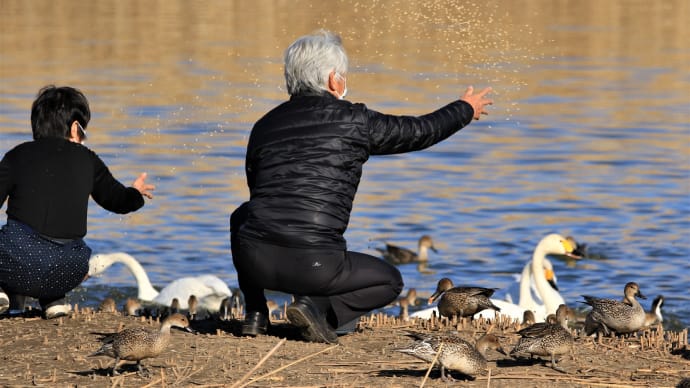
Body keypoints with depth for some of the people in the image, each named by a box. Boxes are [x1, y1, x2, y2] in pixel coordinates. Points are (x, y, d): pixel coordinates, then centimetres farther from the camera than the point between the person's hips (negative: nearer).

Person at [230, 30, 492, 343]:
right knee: (389, 281, 23)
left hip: (254, 259, 4)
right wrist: (466, 109, 38)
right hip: (315, 264, -4)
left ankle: (255, 313, 23)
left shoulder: (264, 126, 13)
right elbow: (421, 131, 18)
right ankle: (318, 307, -4)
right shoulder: (354, 121, 3)